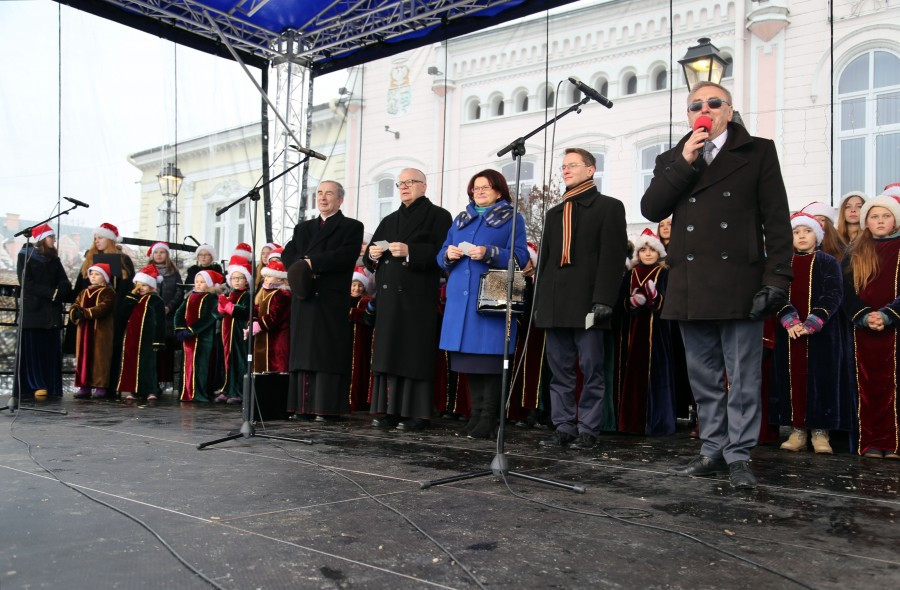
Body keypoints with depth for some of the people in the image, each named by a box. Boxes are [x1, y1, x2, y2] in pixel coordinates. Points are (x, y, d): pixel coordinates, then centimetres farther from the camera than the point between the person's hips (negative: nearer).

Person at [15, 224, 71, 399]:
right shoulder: (25, 256, 3)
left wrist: (58, 293, -13)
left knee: (52, 350, 0)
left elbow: (65, 283, 8)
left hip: (52, 312, 4)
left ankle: (51, 388, 0)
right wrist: (51, 293, -15)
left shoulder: (54, 259, 17)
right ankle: (34, 386, -6)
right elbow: (26, 283, -8)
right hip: (33, 310, -4)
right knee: (32, 349, -6)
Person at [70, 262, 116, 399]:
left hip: (101, 332, -6)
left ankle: (101, 387, -1)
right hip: (84, 331, 6)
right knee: (83, 357, 5)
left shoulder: (108, 292, -2)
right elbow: (74, 305, 8)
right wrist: (75, 312, -16)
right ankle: (84, 386, 9)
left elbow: (103, 308, -17)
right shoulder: (83, 293, 20)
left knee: (99, 358, -5)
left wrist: (84, 312, -25)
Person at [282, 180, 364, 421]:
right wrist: (301, 267, -10)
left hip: (332, 300, -5)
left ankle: (326, 407, -6)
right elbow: (287, 254, 11)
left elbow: (345, 256, -11)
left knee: (329, 354, -6)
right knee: (303, 352, 4)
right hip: (304, 299, 5)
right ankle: (303, 405, 8)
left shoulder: (352, 227, 6)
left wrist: (312, 263, -12)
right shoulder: (303, 227, 23)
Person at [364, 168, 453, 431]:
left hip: (419, 297, -6)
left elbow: (442, 252, -12)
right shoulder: (389, 221, 23)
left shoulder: (438, 216, 3)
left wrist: (409, 252, -20)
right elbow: (370, 255, 21)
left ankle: (417, 413, -2)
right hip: (389, 297, 6)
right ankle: (390, 410, 10)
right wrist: (373, 254, -1)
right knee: (389, 352, 5)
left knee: (415, 353, -7)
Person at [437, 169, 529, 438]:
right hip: (461, 298, 5)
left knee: (489, 357, -6)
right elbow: (442, 256, 19)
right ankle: (476, 414, 15)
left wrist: (488, 253, -18)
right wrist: (449, 255, -4)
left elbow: (520, 257, -6)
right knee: (468, 358, 6)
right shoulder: (461, 219, 21)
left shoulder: (512, 219, 6)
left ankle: (488, 420, 0)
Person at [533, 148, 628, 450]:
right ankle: (563, 427, 15)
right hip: (556, 305, 6)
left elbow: (613, 255, -6)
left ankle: (587, 430, 6)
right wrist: (539, 301, 12)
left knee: (591, 370, -1)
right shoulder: (554, 213, 22)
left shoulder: (609, 207, 4)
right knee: (560, 370, 8)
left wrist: (603, 300, -15)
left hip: (587, 303, -6)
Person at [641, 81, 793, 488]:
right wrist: (685, 163, -6)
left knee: (743, 377, 0)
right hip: (690, 288, 3)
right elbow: (651, 209, 0)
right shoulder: (671, 161, 16)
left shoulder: (758, 152, 7)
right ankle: (713, 451, 21)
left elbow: (777, 221, 1)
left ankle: (739, 456, 10)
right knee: (704, 378, 11)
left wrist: (776, 278, -8)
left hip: (739, 284, -3)